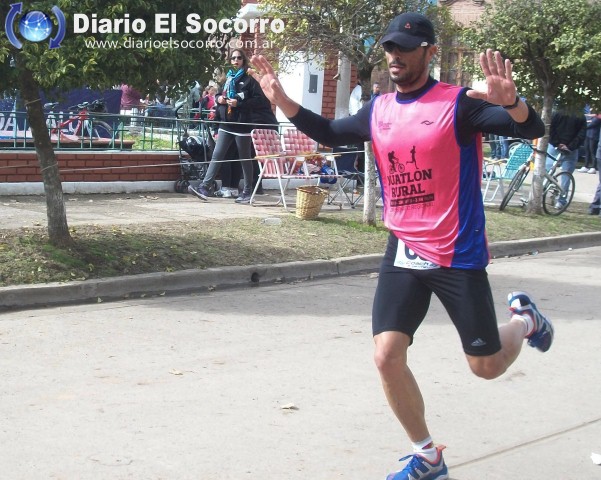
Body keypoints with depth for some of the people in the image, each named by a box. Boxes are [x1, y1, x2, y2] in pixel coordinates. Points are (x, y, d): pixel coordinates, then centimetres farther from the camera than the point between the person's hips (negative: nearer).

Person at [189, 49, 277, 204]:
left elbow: (260, 100, -13)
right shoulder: (227, 79, 15)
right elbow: (217, 96, 28)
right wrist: (218, 99, 4)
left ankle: (247, 192, 13)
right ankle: (205, 187, -4)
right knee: (216, 156, -1)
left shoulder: (249, 80, -4)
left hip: (242, 125, -5)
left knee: (245, 159, 5)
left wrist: (240, 103, -20)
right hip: (226, 124, 6)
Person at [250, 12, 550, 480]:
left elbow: (532, 129, -21)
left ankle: (523, 318, 41)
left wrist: (510, 102, -44)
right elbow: (330, 133, 20)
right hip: (403, 252, 5)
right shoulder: (378, 110, 4)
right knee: (388, 355, -7)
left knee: (487, 366, 5)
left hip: (459, 255, -4)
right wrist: (283, 101, 6)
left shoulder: (459, 103, -13)